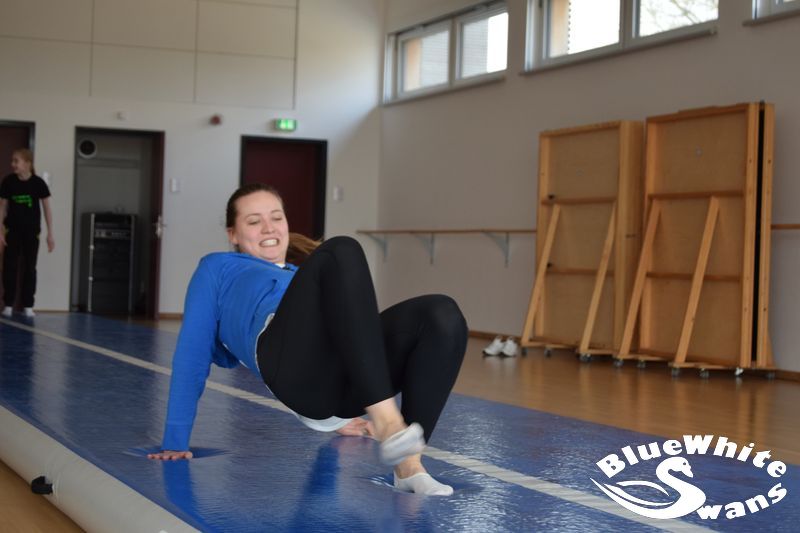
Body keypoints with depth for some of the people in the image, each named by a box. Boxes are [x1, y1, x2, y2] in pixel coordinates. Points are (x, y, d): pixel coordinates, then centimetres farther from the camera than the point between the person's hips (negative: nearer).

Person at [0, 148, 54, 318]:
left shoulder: (38, 183, -11)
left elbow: (47, 209, -4)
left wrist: (50, 234, -5)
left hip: (32, 232, -1)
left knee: (30, 268, 3)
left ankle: (28, 305, 9)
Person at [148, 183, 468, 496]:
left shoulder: (303, 278, 45)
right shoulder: (218, 268, 32)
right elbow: (193, 352, 22)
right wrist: (175, 441, 14)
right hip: (288, 360, -5)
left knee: (443, 315, -26)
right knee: (342, 252, -34)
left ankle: (409, 466, -26)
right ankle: (387, 422, -44)